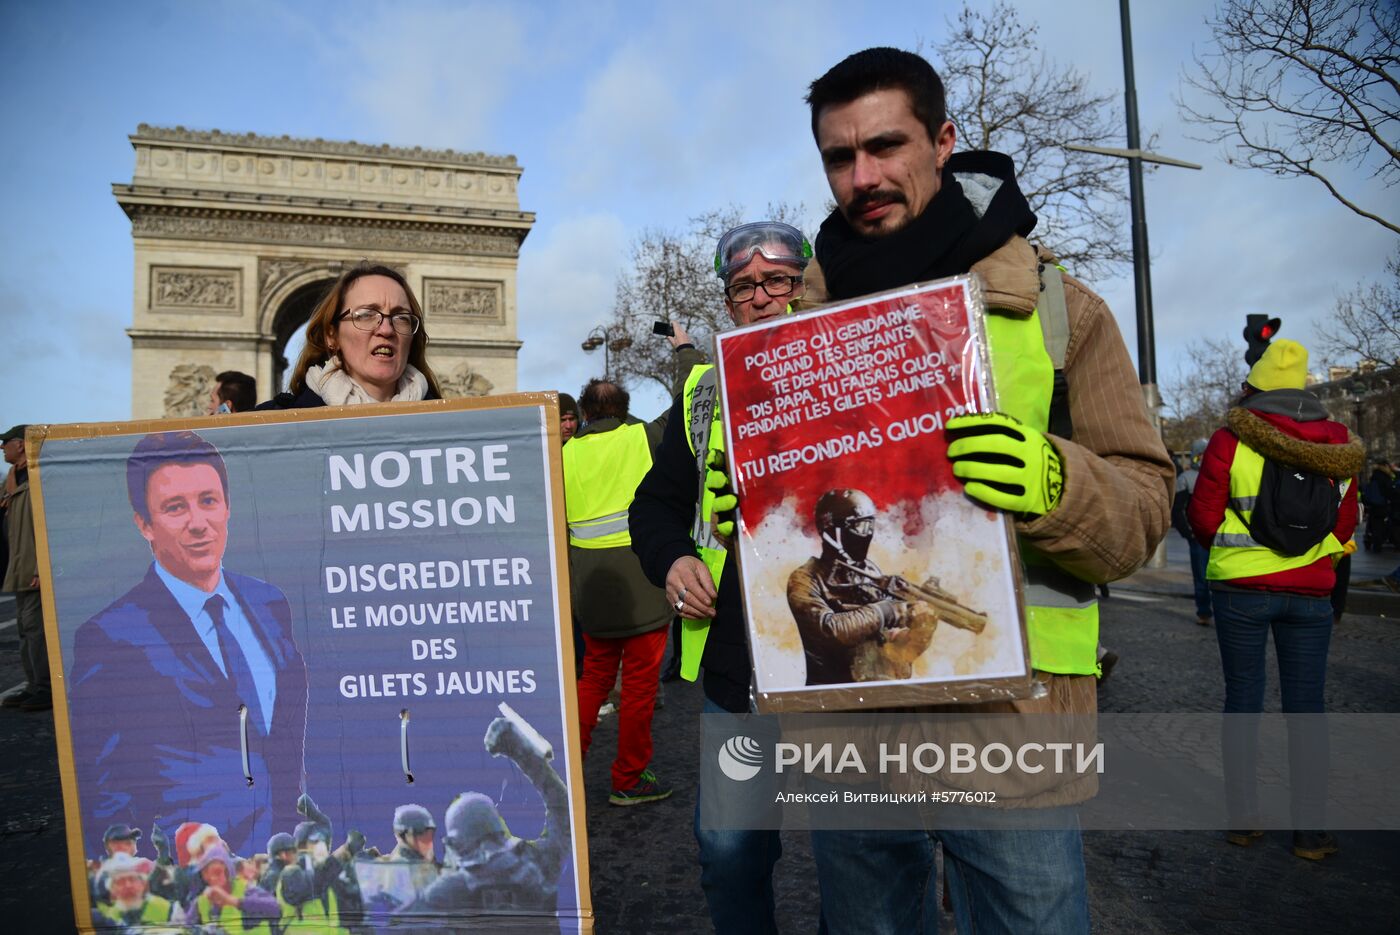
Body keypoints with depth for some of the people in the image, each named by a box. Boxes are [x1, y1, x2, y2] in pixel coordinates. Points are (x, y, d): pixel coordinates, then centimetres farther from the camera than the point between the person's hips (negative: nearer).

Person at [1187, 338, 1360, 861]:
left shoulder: (1231, 440, -9)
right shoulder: (1339, 444, 2)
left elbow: (1203, 516, -5)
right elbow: (1345, 524, 8)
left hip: (1241, 588, -2)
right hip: (1311, 592, 2)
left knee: (1242, 699, 8)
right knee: (1305, 708, 8)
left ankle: (1242, 818, 14)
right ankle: (1309, 830, 13)